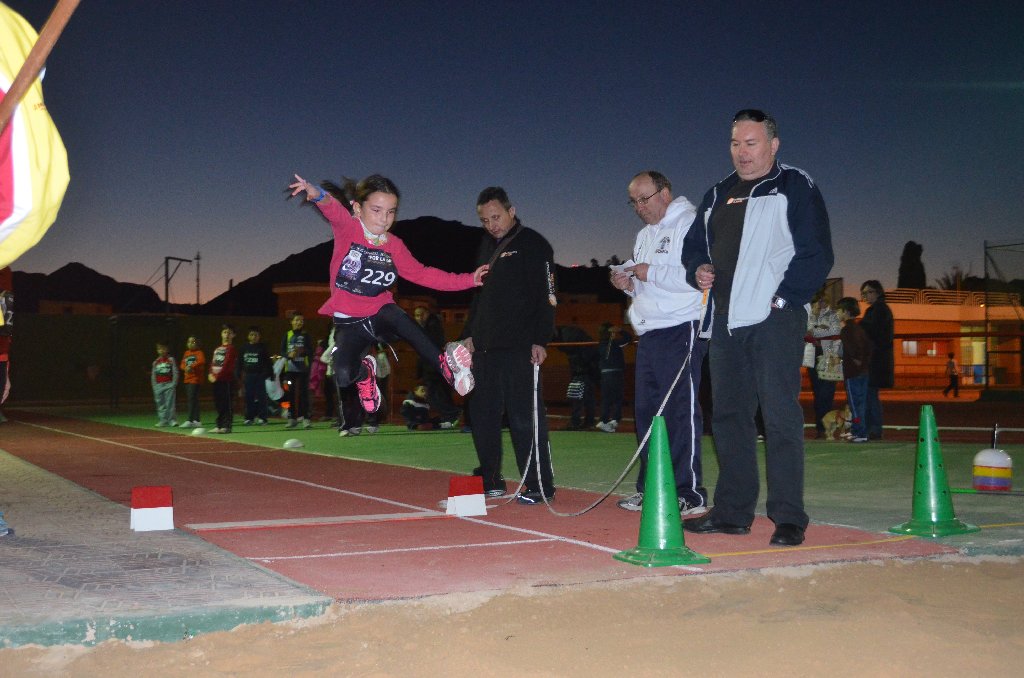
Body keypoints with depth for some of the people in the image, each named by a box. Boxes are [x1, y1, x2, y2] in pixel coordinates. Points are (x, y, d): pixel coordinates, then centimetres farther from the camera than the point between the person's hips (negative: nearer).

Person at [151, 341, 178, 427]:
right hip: (159, 385, 4)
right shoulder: (156, 362, 10)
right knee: (160, 404, 4)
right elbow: (153, 375, 13)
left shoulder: (171, 360, 1)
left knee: (170, 403, -8)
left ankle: (172, 420, -6)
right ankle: (163, 421, 9)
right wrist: (154, 386, 5)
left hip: (169, 385, -4)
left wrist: (174, 384, -9)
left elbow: (175, 373, -2)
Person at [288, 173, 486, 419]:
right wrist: (318, 195, -57)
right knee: (343, 376, -25)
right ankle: (365, 372, 11)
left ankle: (444, 363, -28)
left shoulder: (394, 245, 1)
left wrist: (468, 280, 1)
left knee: (397, 316, -37)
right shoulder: (347, 228, -10)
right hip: (349, 323, -1)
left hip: (380, 314, 1)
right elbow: (332, 209, -32)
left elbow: (422, 274, 8)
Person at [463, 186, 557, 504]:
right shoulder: (487, 246, 19)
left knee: (524, 417, -7)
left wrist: (540, 340, -16)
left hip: (520, 348, -8)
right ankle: (489, 480, 20)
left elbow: (546, 296, -10)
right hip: (486, 347, 8)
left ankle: (540, 486, -1)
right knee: (483, 414, 9)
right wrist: (469, 333, 17)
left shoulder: (533, 244, -4)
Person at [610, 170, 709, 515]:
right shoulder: (644, 236, 22)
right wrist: (629, 284, 9)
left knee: (681, 411, -9)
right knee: (646, 410, 10)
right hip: (649, 332, 9)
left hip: (681, 331, -9)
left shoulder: (688, 225, -7)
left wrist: (651, 273, -16)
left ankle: (689, 492, -6)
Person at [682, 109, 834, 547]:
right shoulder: (718, 195, 21)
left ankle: (789, 517, -4)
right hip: (725, 320, 7)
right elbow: (693, 244, 28)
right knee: (728, 414, 9)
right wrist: (698, 270, 6)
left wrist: (782, 297, -15)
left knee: (780, 416, -8)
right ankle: (732, 511, 17)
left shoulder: (796, 189, 0)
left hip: (774, 318, -7)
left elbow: (816, 254, -6)